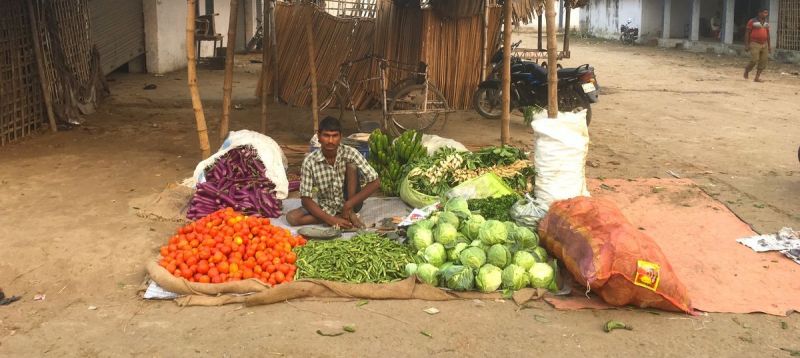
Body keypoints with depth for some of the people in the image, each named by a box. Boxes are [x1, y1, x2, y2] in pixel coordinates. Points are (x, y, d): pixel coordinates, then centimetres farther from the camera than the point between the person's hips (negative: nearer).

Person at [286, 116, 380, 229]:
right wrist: (330, 219, -29)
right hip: (325, 207, 1)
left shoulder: (350, 153, -18)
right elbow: (306, 199, -17)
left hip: (348, 203, -1)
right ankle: (342, 217, -17)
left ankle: (350, 213, -16)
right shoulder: (310, 161, -18)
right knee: (292, 217, -24)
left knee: (351, 164, -22)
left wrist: (349, 204, -27)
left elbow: (375, 182, -19)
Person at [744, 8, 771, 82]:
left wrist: (769, 46, 14)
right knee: (754, 61, -14)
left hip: (764, 44, 6)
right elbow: (747, 33, -7)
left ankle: (757, 77, 6)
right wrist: (746, 45, -12)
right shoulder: (752, 21, -7)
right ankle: (747, 70, 15)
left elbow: (767, 34, 17)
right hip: (754, 44, -6)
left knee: (763, 62, -1)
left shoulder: (766, 23, 11)